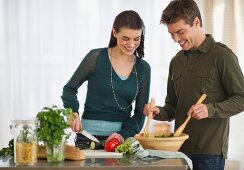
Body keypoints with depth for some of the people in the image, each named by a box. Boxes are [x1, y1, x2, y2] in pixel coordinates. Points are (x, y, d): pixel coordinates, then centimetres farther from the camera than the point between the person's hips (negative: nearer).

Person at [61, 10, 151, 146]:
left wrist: (124, 134, -10)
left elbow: (140, 112, 7)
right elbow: (70, 89, 6)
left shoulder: (143, 68, 6)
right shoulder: (96, 57, -3)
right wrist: (73, 112, -13)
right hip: (90, 134, -2)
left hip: (124, 137, 2)